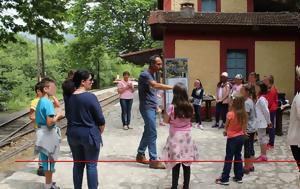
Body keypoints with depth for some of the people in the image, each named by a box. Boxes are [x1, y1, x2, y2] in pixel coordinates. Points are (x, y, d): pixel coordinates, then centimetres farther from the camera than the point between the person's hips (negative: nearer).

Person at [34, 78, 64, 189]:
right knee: (49, 160, 2)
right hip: (48, 134, -10)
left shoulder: (41, 101, 10)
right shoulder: (47, 102, -20)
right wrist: (57, 116, -11)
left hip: (42, 133, 10)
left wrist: (55, 116, 11)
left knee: (46, 159, 19)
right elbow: (50, 122, -26)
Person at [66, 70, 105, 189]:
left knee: (78, 164, 15)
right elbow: (100, 120, -13)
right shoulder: (90, 97, -16)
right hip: (89, 134, -6)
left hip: (73, 134, 6)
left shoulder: (70, 98, 4)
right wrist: (99, 132, 4)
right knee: (91, 165, 4)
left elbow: (70, 117, 11)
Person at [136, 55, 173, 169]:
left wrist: (156, 106, 16)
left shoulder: (152, 75, 14)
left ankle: (140, 155, 25)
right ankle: (153, 160, -3)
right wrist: (173, 87, -39)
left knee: (148, 132, 14)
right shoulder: (145, 75, -17)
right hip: (147, 108, -9)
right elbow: (156, 85, -34)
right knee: (152, 134, -8)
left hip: (152, 108, 9)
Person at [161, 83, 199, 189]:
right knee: (186, 164, 11)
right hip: (186, 136, 3)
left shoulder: (172, 107, -15)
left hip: (175, 137, -3)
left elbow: (166, 121, -3)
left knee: (176, 164, 5)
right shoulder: (189, 107, -5)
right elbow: (190, 120, 8)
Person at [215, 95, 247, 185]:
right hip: (241, 137, 5)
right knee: (238, 157, 16)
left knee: (228, 158, 1)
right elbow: (244, 126, 2)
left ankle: (224, 179, 7)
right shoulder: (244, 114, -3)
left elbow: (226, 126, -5)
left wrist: (225, 131, 14)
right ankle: (239, 177, 23)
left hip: (232, 138, -5)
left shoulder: (230, 114, -18)